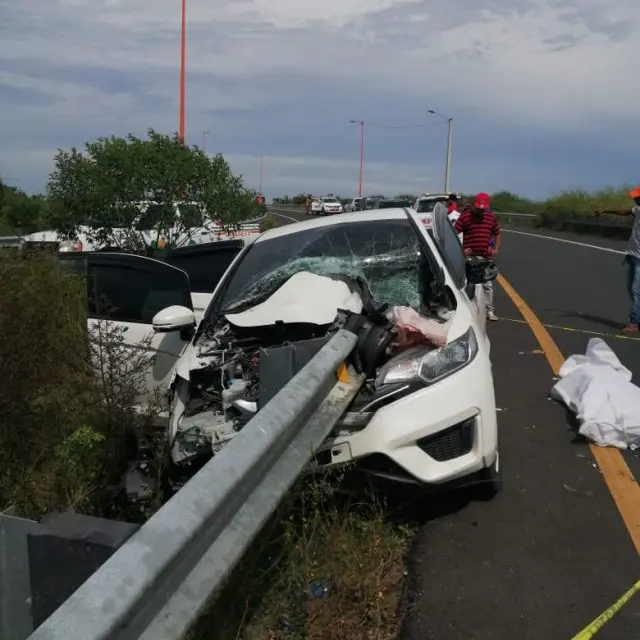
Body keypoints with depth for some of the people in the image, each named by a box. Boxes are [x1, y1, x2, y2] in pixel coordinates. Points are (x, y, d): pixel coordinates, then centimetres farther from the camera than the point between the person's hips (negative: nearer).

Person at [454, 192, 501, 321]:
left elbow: (497, 233, 20)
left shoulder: (491, 216, 8)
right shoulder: (465, 216, -5)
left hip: (486, 258, 3)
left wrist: (495, 249, 9)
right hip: (469, 258, -3)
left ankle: (489, 311, 14)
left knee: (487, 285, 6)